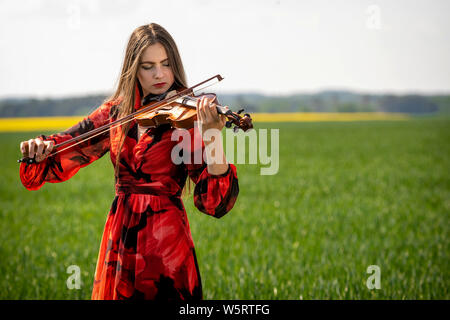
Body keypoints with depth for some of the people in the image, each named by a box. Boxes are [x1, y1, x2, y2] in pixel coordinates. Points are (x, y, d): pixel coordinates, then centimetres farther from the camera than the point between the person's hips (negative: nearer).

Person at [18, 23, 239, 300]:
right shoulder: (117, 113, 6)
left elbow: (216, 200, -18)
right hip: (119, 239, 4)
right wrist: (41, 147, -14)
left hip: (166, 238, -4)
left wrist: (212, 134, -32)